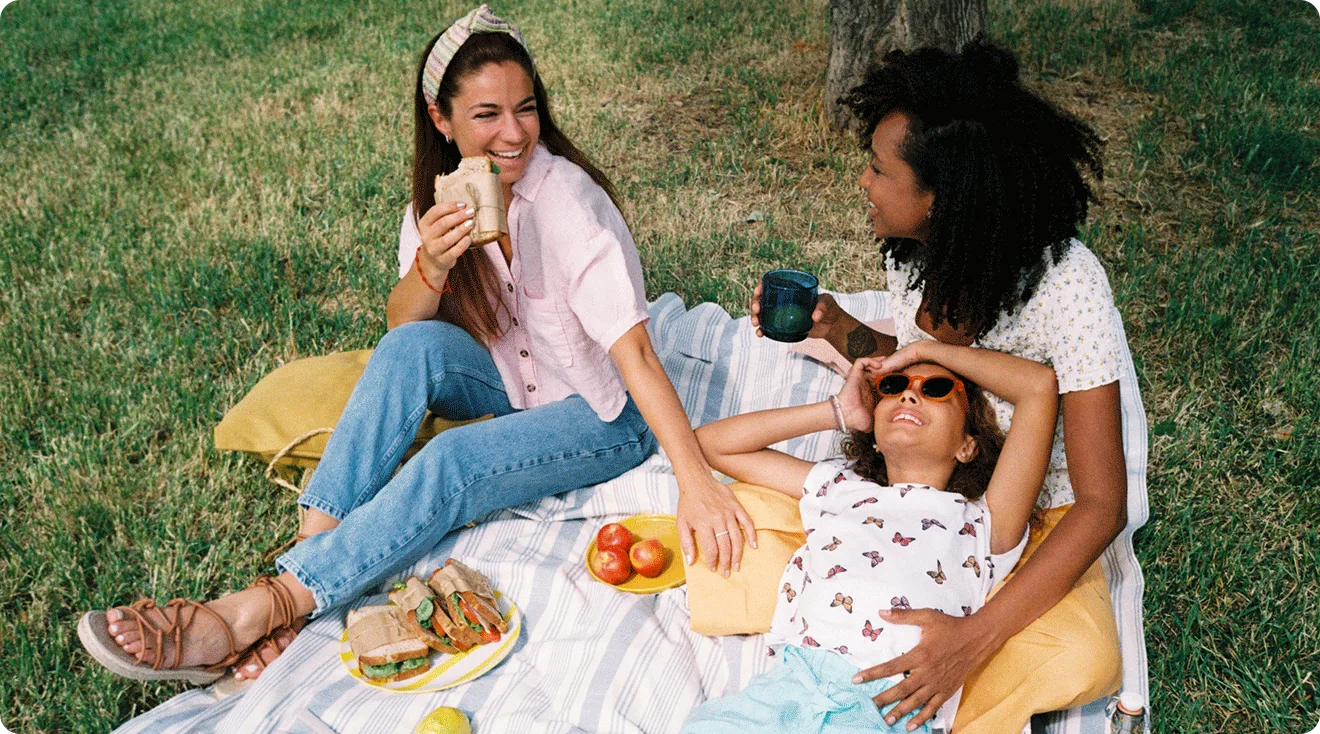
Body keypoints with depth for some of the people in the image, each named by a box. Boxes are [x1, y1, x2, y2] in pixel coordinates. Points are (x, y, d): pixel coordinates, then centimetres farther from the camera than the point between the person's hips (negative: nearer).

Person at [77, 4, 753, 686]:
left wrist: (697, 481, -39)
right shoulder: (443, 198, -5)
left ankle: (262, 608, -28)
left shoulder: (567, 197, -24)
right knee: (414, 348, -25)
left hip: (604, 416, -5)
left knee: (450, 464, -30)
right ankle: (310, 549, -27)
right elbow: (401, 325, -11)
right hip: (513, 386, 5)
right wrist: (431, 266, -33)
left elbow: (634, 350, -31)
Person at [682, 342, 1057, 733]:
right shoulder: (837, 486, 31)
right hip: (791, 683, 3)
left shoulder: (979, 523, 20)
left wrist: (925, 349, 25)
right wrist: (838, 411, 31)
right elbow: (711, 442, 33)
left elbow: (1040, 383, 13)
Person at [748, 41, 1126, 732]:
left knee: (1080, 661, -35)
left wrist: (974, 638, -37)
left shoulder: (1066, 284, -29)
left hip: (1032, 519, -5)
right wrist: (841, 331, -12)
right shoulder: (910, 252, -11)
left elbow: (1102, 505, -27)